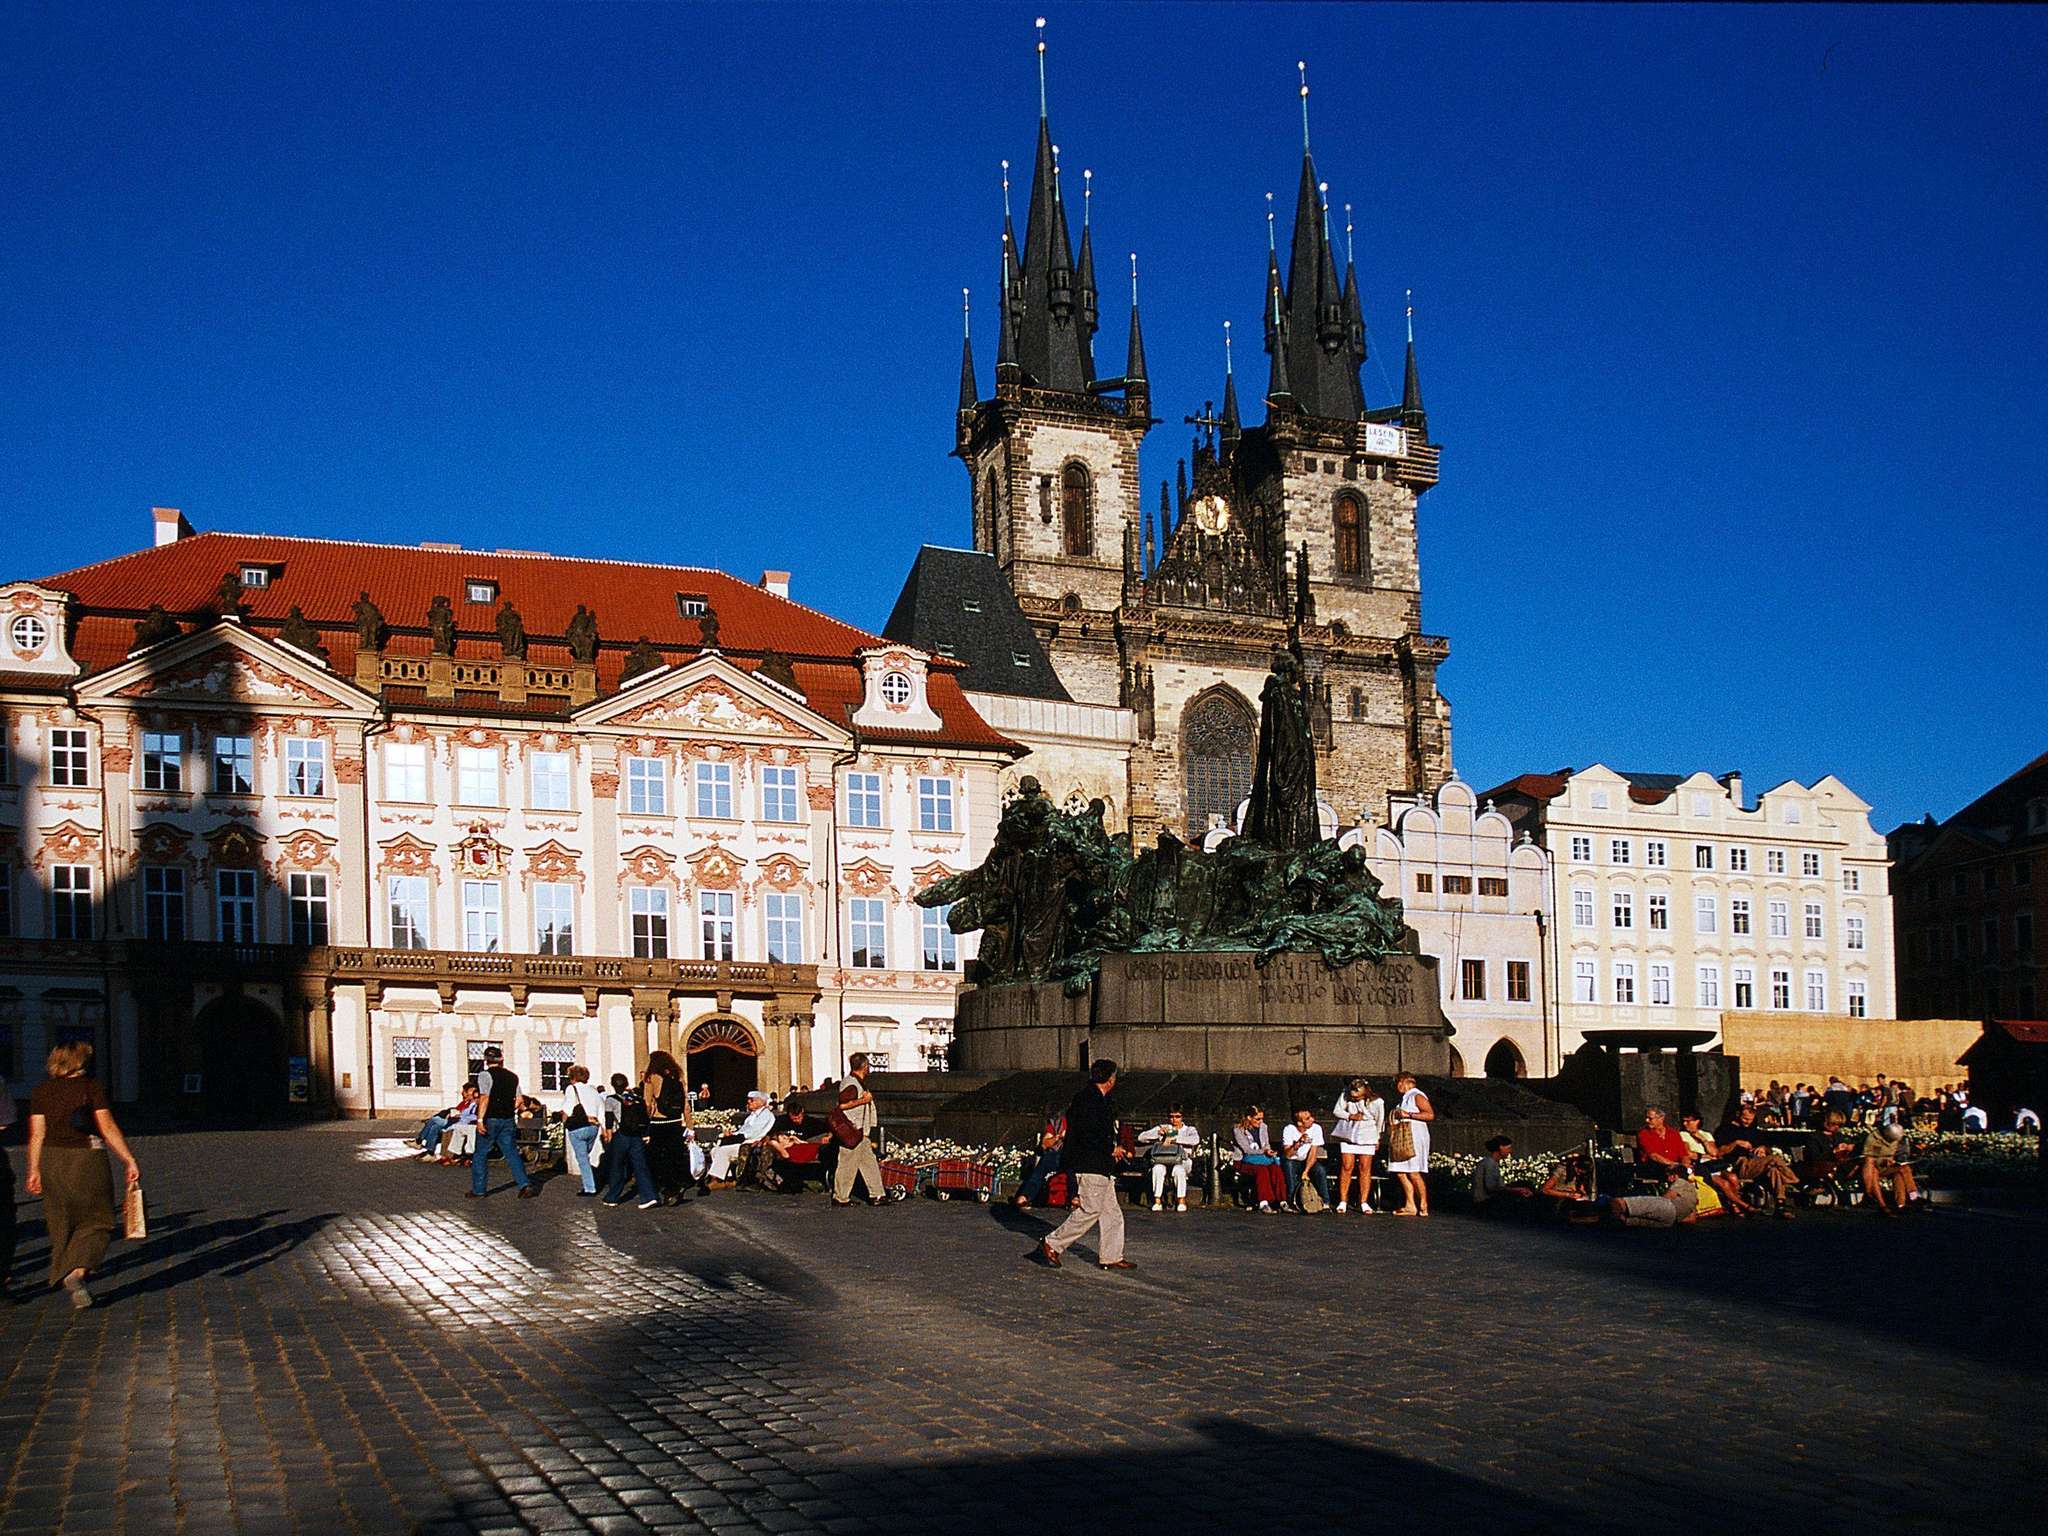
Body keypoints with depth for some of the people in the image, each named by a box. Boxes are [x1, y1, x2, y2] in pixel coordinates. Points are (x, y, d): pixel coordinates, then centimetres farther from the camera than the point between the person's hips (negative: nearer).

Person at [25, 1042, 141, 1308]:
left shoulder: (41, 1091, 4)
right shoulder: (91, 1087, -6)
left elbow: (37, 1134, 2)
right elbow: (108, 1129, -10)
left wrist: (34, 1170, 9)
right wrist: (129, 1161, -9)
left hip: (52, 1161, 4)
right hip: (87, 1158, -4)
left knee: (61, 1223, 19)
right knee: (96, 1221, 5)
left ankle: (64, 1274, 27)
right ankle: (78, 1271, -15)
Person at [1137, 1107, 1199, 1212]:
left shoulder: (1189, 1130, 14)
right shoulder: (1162, 1128, 19)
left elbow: (1195, 1140, -12)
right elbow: (1141, 1137, 9)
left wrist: (1173, 1139, -16)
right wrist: (1158, 1133, -7)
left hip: (1183, 1161, -1)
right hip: (1163, 1160, 1)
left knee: (1179, 1170, -37)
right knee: (1158, 1169, -34)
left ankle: (1181, 1201, -28)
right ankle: (1157, 1201, -30)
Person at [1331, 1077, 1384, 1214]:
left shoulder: (1376, 1102, -13)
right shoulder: (1345, 1096, -11)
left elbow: (1380, 1121, 2)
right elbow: (1337, 1111, -1)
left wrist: (1377, 1139, 12)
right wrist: (1350, 1116, -18)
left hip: (1367, 1138, -1)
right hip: (1348, 1135, 1)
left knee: (1365, 1169, -2)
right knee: (1347, 1167, -3)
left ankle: (1364, 1202, 2)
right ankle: (1343, 1201, 2)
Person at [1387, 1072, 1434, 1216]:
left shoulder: (1417, 1096, -5)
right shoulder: (1405, 1098, 22)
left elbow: (1430, 1114, -15)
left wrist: (1408, 1115, -16)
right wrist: (1397, 1116, 11)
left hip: (1415, 1138, -9)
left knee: (1414, 1173, -12)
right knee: (1401, 1173, 2)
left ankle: (1423, 1207, -7)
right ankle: (1410, 1206, 4)